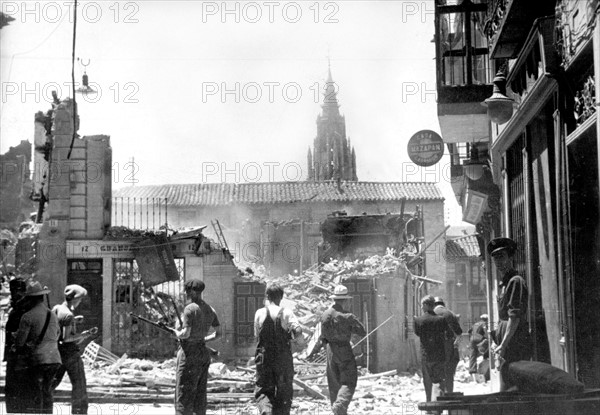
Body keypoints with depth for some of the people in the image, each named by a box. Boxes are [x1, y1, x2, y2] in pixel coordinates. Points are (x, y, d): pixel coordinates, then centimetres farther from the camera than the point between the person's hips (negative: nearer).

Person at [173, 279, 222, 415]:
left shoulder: (190, 309, -15)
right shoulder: (210, 310, 9)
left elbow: (186, 333, -21)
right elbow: (219, 333, 12)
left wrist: (176, 333, -1)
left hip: (189, 353, -8)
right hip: (204, 353, 8)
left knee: (184, 394, -3)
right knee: (200, 394, 14)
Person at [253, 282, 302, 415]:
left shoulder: (259, 313, -2)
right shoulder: (286, 312, -6)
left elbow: (257, 335, 9)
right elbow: (298, 330, -18)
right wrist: (289, 336, 3)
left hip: (263, 358, 1)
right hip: (283, 358, -1)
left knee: (262, 390, 9)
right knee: (284, 392, 13)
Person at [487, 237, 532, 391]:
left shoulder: (515, 281, -10)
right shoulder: (503, 283, 19)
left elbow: (515, 316, -18)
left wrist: (503, 344, -20)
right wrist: (498, 342, 20)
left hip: (515, 347, -10)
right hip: (507, 347, 10)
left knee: (508, 391, -11)